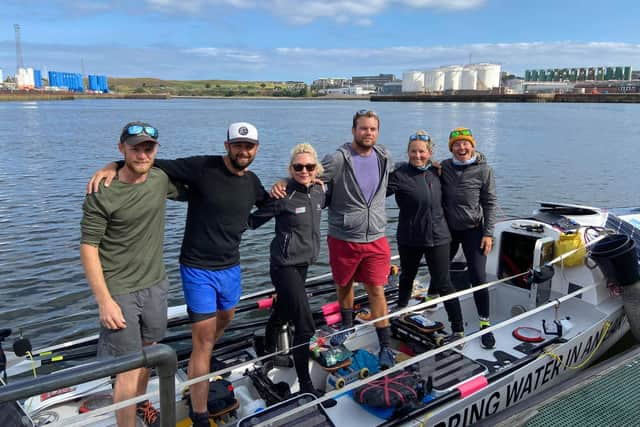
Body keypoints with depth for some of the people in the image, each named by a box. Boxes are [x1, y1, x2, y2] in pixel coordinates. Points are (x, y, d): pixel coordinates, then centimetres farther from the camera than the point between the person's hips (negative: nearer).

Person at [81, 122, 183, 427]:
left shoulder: (160, 179, -1)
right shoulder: (102, 194, -17)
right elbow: (88, 248, -14)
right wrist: (104, 301, -17)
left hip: (155, 285, 6)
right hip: (120, 292, -5)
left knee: (147, 351, 22)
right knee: (129, 369, -2)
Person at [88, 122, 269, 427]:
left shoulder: (252, 181, 3)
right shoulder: (201, 167, -17)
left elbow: (267, 204, 25)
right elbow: (155, 165, -17)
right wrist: (113, 166, -32)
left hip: (231, 267, 7)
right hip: (198, 268, -7)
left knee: (225, 318, 26)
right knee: (203, 339, -3)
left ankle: (203, 361, 57)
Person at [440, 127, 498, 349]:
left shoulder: (484, 170, -8)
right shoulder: (444, 166, -1)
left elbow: (490, 203, -5)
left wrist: (488, 233, -10)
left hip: (473, 230, -3)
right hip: (448, 229, 3)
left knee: (478, 278, -5)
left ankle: (485, 324, 9)